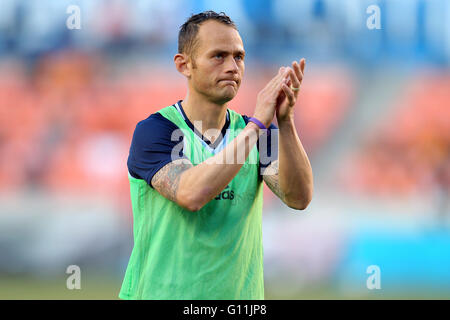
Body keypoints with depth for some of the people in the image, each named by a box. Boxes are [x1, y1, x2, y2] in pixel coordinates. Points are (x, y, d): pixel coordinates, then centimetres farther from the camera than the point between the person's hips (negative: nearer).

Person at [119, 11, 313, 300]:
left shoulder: (255, 132, 4)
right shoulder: (154, 131, -8)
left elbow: (299, 197, -11)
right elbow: (190, 194, -26)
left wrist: (285, 121, -24)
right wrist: (256, 124, -26)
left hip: (239, 295, 4)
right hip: (161, 292, -3)